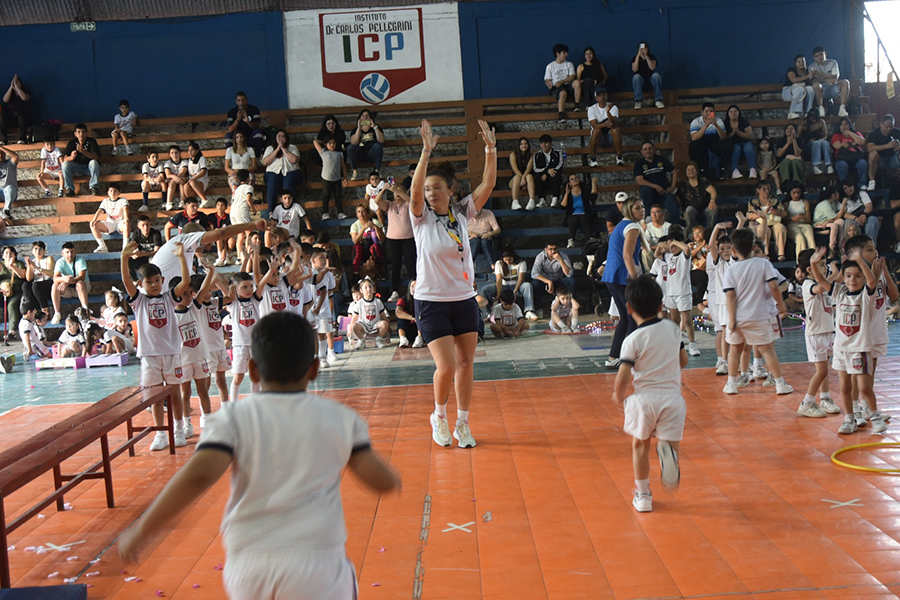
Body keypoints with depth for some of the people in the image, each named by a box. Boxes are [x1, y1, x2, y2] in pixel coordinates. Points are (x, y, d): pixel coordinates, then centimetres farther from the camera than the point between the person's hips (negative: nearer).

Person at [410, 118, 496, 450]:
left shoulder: (461, 213, 2)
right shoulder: (421, 217, -6)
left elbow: (488, 184, -7)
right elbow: (415, 190, -25)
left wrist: (490, 150, -19)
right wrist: (426, 152, -34)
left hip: (464, 300, 3)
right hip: (431, 302, -3)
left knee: (466, 363, 6)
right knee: (446, 366, -10)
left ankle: (462, 424, 19)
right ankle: (439, 416, 16)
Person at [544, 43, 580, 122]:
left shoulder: (569, 64, 17)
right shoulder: (550, 66, 10)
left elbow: (572, 77, 3)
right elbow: (547, 80, 7)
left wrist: (562, 81, -15)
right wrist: (549, 83, -20)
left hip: (568, 85, 3)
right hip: (556, 88, -3)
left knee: (577, 82, -32)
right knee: (563, 93, -40)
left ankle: (577, 106, -28)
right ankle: (561, 115, -48)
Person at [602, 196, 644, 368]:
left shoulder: (620, 225, 20)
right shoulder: (632, 227, -9)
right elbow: (627, 255, -20)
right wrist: (636, 278, -24)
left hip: (611, 277, 10)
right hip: (624, 278, -10)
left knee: (625, 318, 17)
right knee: (635, 319, -5)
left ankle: (613, 358, 18)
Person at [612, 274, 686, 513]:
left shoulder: (633, 340, -10)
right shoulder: (672, 328, 4)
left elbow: (622, 377, -14)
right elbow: (683, 360, 16)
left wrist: (618, 395, 5)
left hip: (644, 397, -2)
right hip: (672, 396, 2)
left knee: (640, 444, 17)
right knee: (671, 440, 9)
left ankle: (643, 495, 23)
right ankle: (668, 450, -29)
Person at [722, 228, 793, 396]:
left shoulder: (731, 270, -3)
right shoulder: (763, 264, -5)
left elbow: (730, 295, -8)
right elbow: (774, 286, -10)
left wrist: (731, 319, -8)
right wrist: (781, 305, 3)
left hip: (738, 318, 1)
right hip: (758, 317, -1)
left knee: (735, 349, 17)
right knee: (767, 349, 6)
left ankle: (731, 384, 18)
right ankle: (780, 384, 7)